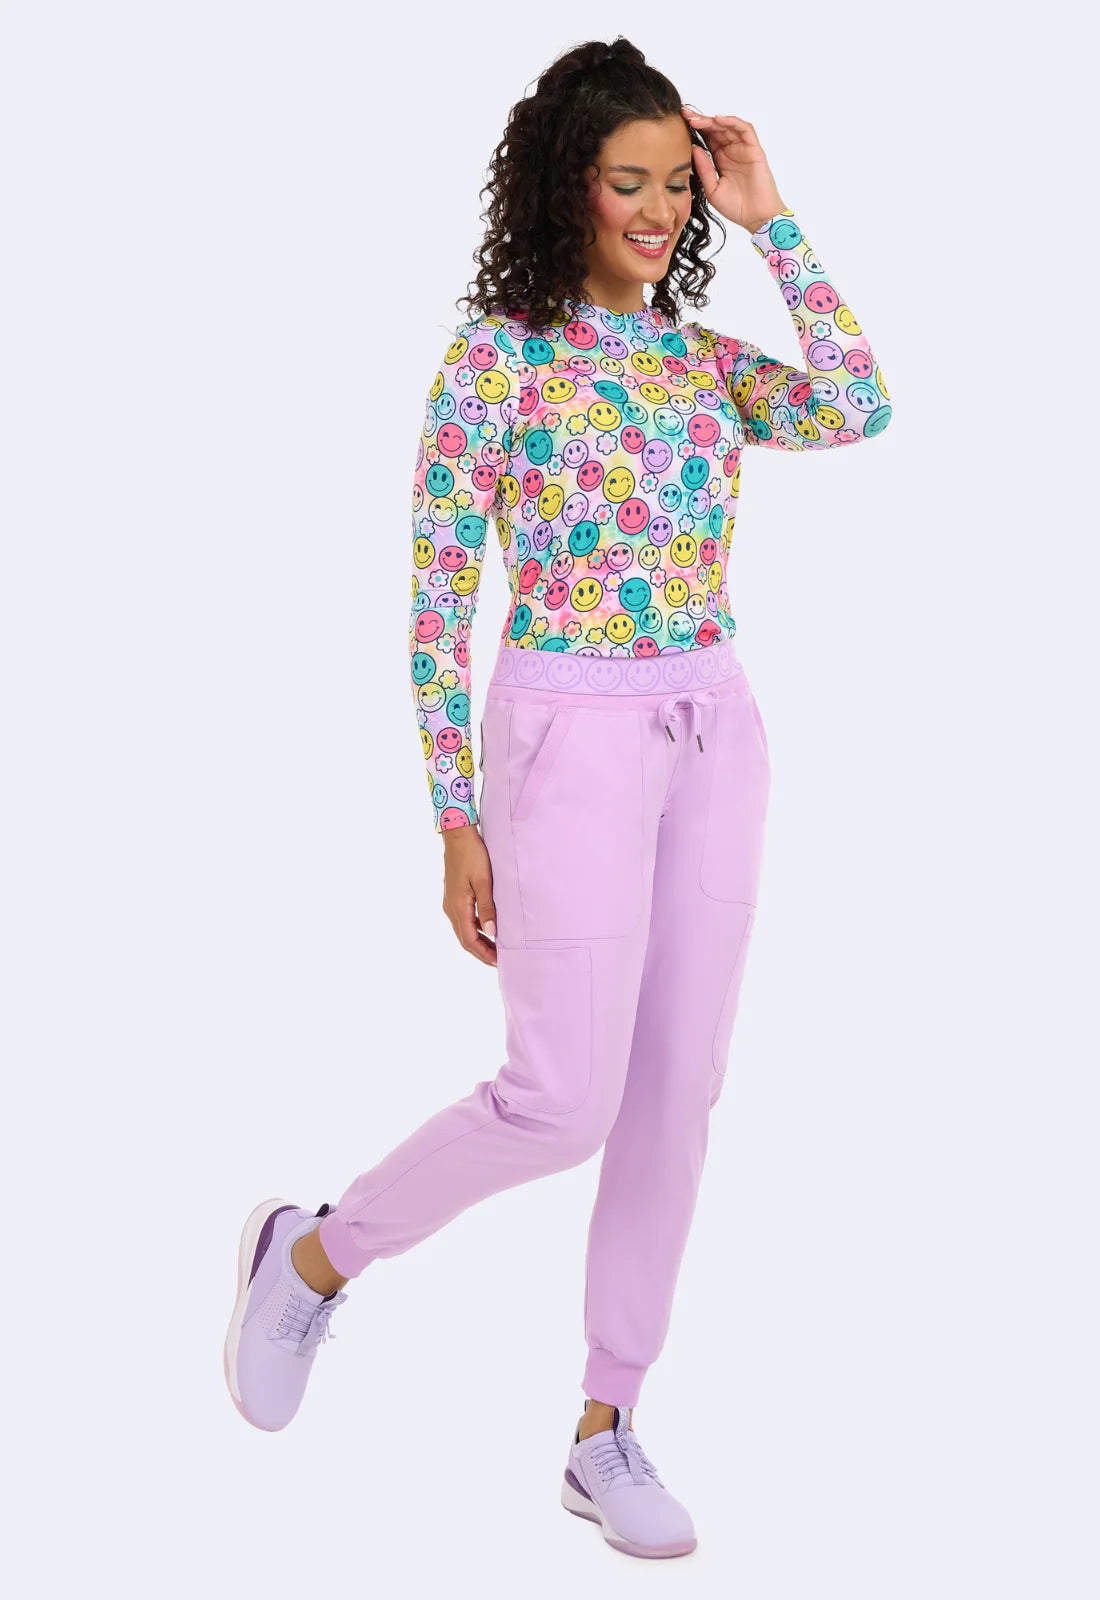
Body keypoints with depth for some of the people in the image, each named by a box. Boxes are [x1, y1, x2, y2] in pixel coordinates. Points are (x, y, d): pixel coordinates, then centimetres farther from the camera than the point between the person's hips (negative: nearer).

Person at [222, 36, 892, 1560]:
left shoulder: (701, 358, 9)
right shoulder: (496, 358, -8)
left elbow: (858, 408, -10)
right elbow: (438, 596, -8)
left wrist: (772, 222, -5)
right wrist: (458, 823, -11)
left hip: (713, 733, 6)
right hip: (573, 740, -6)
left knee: (677, 1092, 6)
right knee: (562, 1101, -10)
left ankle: (607, 1433, 18)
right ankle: (315, 1252, 17)